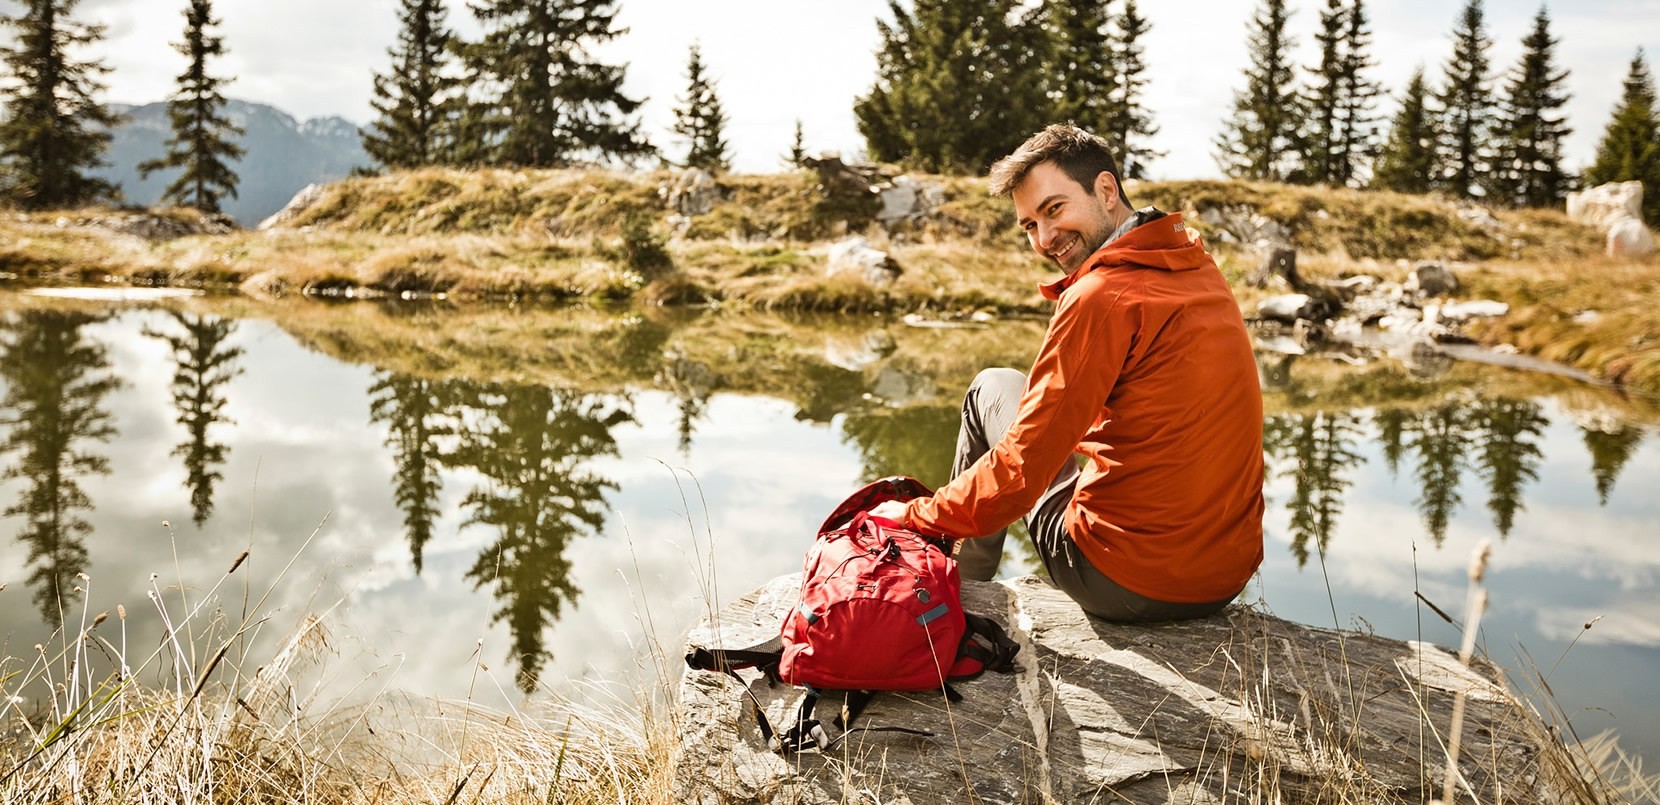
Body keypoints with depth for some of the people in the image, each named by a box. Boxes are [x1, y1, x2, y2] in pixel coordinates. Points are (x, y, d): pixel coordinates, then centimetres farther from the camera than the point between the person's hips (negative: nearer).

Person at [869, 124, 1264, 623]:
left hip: (1127, 582, -7)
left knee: (991, 389, 12)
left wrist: (915, 517, -4)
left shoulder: (1101, 296, -18)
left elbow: (1022, 469, -17)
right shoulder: (1199, 268, 7)